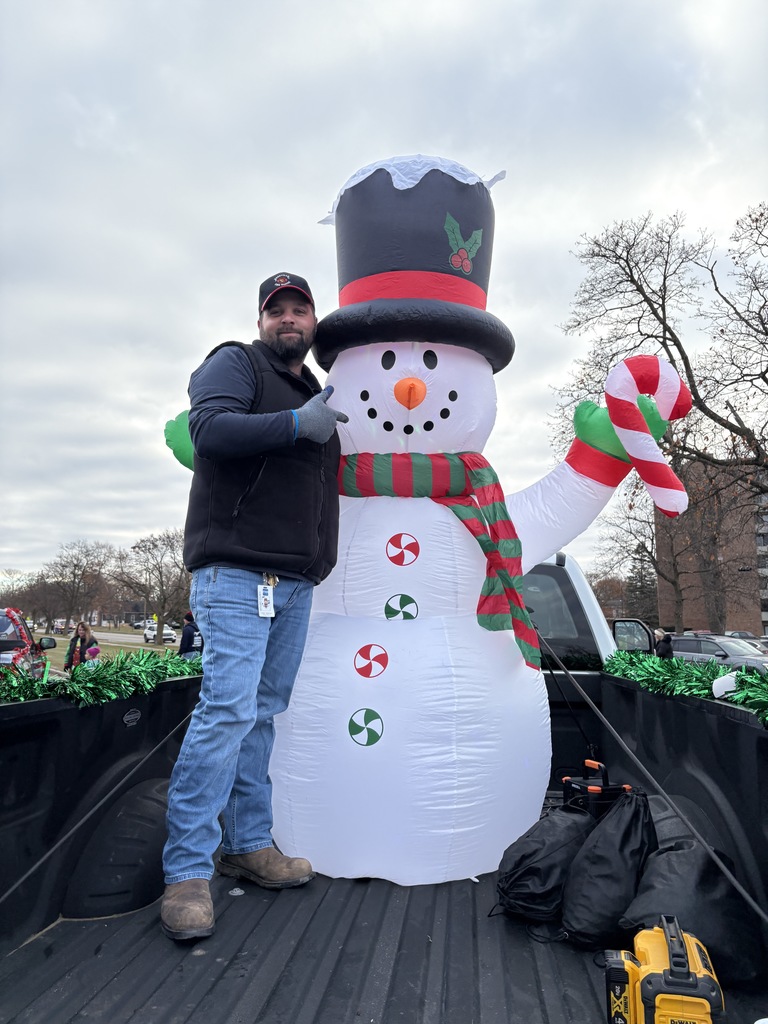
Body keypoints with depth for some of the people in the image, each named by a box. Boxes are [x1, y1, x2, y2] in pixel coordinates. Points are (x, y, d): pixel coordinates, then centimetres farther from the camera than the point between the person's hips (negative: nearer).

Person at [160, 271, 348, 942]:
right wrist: (297, 423, -20)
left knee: (263, 712, 10)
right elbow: (210, 428, -16)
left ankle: (249, 845, 21)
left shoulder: (318, 395, 26)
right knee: (227, 708, -13)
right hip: (237, 569, -7)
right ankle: (188, 872, -2)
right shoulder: (236, 363, 4)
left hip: (296, 581, 7)